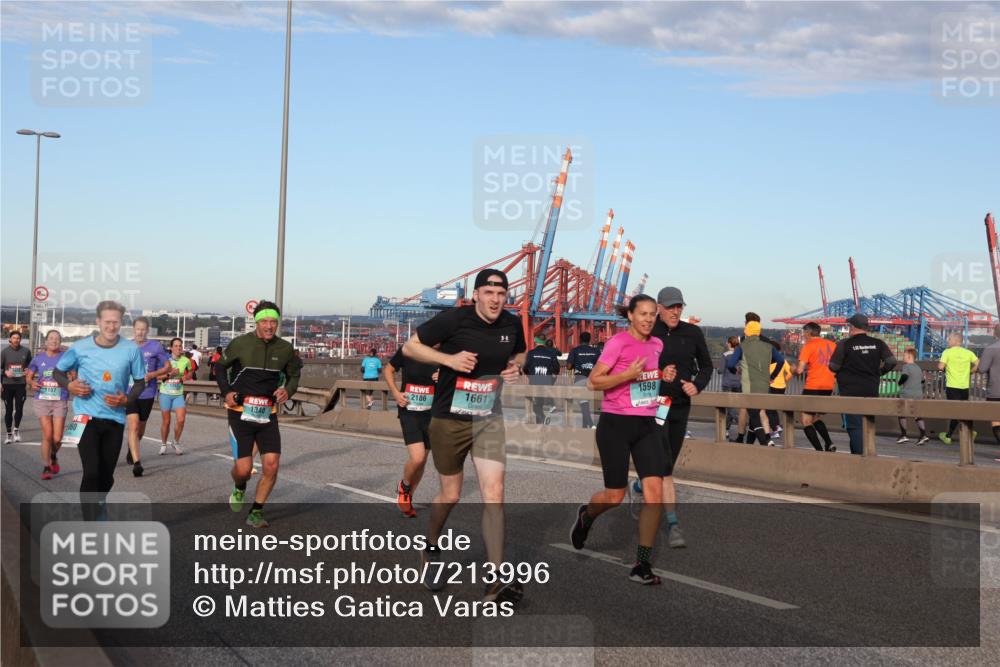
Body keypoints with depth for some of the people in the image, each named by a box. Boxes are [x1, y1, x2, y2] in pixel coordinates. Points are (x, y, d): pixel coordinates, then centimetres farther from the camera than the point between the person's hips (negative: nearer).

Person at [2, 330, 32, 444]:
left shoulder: (26, 351, 1)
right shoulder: (4, 352, -2)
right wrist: (5, 372, -17)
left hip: (21, 384, 0)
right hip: (7, 384, 0)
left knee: (19, 409, -6)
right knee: (8, 410, 6)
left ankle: (16, 429, 18)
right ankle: (9, 434, 18)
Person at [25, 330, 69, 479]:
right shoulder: (38, 358, 7)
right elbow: (28, 376, 16)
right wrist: (31, 383, -5)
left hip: (60, 401, -1)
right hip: (42, 400, 1)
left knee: (57, 438, -3)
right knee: (47, 435, -8)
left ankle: (54, 456, 31)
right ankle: (46, 467, 9)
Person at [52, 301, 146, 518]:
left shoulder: (131, 350, -5)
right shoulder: (81, 347, -6)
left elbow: (140, 382, 6)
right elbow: (58, 372, 8)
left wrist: (126, 399, -13)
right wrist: (69, 385, -13)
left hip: (115, 419, 2)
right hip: (87, 416, -2)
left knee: (106, 476, 12)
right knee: (91, 472, -15)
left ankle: (98, 508, 41)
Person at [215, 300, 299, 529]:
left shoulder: (285, 349, 1)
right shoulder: (240, 344, -6)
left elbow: (293, 375, 16)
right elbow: (221, 367, 9)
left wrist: (288, 390, -6)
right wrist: (226, 391, -7)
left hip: (268, 414, 3)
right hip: (240, 412, -2)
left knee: (271, 464, -9)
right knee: (243, 468, -8)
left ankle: (256, 512, 10)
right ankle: (239, 490, 30)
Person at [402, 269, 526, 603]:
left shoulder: (512, 324, 1)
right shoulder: (454, 319, -13)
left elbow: (519, 352, 22)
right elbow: (410, 347, -7)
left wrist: (516, 367, -2)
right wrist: (449, 358, -21)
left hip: (490, 420, 3)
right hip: (449, 419, -2)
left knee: (494, 494, -11)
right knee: (450, 494, 10)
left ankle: (497, 580, -9)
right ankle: (431, 549, 42)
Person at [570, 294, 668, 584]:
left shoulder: (657, 344, 9)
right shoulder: (618, 342, -11)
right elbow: (593, 381, -13)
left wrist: (664, 377, 6)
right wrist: (628, 375, -24)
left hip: (647, 425, 5)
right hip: (616, 423, -5)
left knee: (655, 491, -8)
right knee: (615, 496, 2)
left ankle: (642, 565, -1)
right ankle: (586, 515, 38)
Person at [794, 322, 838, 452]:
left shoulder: (808, 346, -8)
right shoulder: (832, 345, 9)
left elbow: (800, 370, -13)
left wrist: (794, 368, 8)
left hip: (812, 387, -6)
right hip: (828, 387, 6)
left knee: (806, 421, 0)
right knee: (817, 418, 22)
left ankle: (820, 450, -12)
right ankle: (829, 445, 6)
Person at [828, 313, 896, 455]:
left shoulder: (844, 344, -10)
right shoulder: (878, 343, 1)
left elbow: (833, 367, -11)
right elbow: (892, 361, -3)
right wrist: (879, 372, 12)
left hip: (851, 392, -4)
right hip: (871, 392, 4)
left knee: (855, 426, -1)